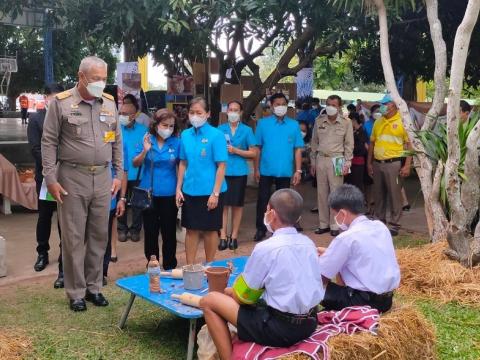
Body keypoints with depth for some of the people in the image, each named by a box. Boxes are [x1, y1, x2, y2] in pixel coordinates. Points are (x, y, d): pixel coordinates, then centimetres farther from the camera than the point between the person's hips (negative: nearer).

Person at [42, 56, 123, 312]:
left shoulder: (109, 103, 9)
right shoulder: (61, 102, -4)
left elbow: (116, 141, 15)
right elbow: (49, 142, -4)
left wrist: (119, 174, 10)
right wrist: (50, 179, -9)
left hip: (103, 178, 4)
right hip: (72, 178, -4)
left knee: (99, 236, 10)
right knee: (73, 238, 2)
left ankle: (94, 287, 23)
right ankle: (76, 292, 14)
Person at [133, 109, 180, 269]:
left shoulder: (176, 143, -5)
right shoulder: (147, 140, -1)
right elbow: (135, 164, -1)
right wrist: (145, 151, -18)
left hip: (169, 194, -1)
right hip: (149, 194, 2)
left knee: (169, 232, 6)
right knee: (150, 232, 11)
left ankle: (169, 267, 20)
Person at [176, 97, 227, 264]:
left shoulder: (216, 135, -11)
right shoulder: (185, 134, 4)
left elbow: (221, 166, -11)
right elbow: (183, 163, 10)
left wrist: (215, 193, -15)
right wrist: (179, 189, 6)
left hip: (210, 192, -4)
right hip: (189, 191, 4)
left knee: (210, 230, 9)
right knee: (191, 229, 11)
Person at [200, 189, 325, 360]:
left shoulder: (266, 248, -16)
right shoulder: (308, 243, 4)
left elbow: (242, 296, -6)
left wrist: (229, 291, 17)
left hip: (280, 328, -8)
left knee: (209, 301, 2)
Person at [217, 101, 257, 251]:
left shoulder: (247, 130, 2)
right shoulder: (220, 129, 6)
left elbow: (253, 153, 0)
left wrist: (235, 151, -10)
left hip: (239, 172, 0)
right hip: (222, 171, 0)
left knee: (237, 205, 7)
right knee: (223, 204, -2)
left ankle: (234, 236, 18)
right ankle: (223, 236, 6)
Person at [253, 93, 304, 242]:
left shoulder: (294, 125, 2)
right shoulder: (263, 123, 0)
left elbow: (298, 149, 2)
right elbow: (258, 148, 1)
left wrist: (298, 170, -4)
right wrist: (256, 169, -1)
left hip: (285, 171, 1)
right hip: (266, 170, -1)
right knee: (263, 199, 5)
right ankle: (261, 229, 17)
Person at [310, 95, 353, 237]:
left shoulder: (346, 123, 0)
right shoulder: (319, 121, 7)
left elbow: (349, 144, 1)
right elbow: (314, 142, 12)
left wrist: (347, 163, -6)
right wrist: (313, 162, 11)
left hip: (336, 160, -3)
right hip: (321, 159, 3)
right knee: (321, 193, 7)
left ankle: (334, 225, 4)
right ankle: (323, 224, 16)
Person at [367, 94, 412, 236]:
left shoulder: (402, 121, -4)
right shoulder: (378, 122, 12)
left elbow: (409, 144, -7)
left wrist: (407, 165, -13)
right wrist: (369, 163, 13)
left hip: (394, 163, -5)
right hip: (377, 164, 5)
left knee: (394, 195, -1)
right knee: (378, 195, 12)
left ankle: (395, 225, 8)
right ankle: (379, 222, 24)